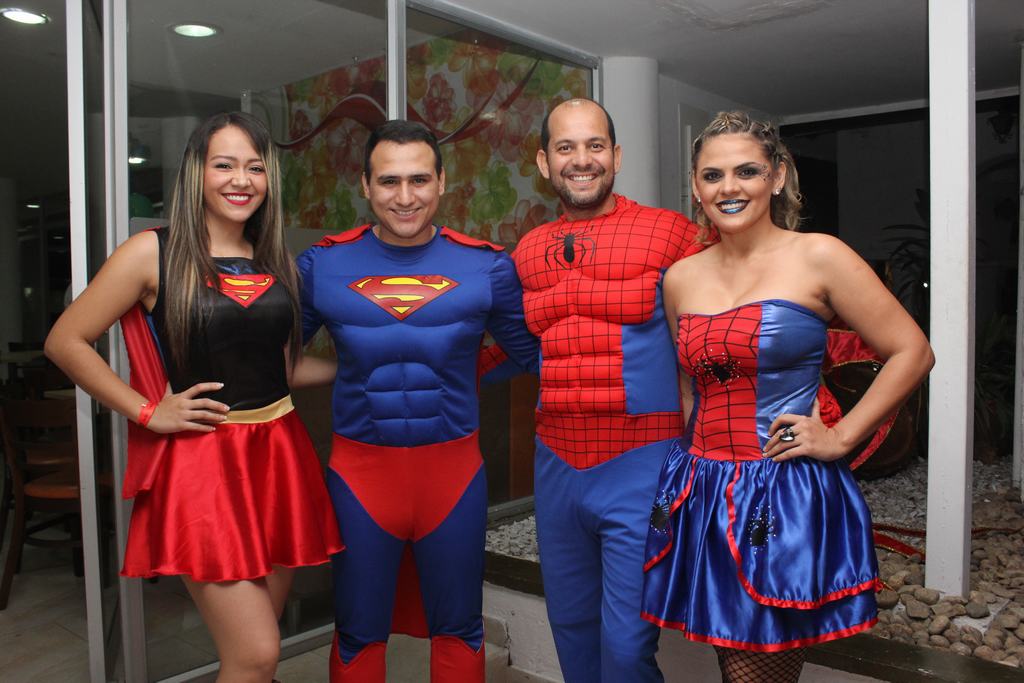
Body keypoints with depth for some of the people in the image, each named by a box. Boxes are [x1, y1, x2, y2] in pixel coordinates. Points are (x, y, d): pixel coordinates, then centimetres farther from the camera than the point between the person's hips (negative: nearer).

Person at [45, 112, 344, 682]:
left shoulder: (278, 262, 11)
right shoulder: (154, 253, -3)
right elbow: (66, 341, -1)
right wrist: (148, 412, -6)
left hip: (278, 454, 5)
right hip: (200, 458, -5)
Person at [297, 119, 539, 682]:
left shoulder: (486, 266, -3)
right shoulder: (322, 265, -2)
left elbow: (534, 353, 5)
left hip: (454, 466, 0)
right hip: (359, 467, 0)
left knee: (459, 630, 18)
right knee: (357, 633, 17)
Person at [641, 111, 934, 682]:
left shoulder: (817, 257, -6)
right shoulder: (681, 277, 7)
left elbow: (912, 353, -5)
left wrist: (839, 439, -9)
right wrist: (700, 442, 10)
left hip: (789, 495, -4)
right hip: (703, 493, 4)